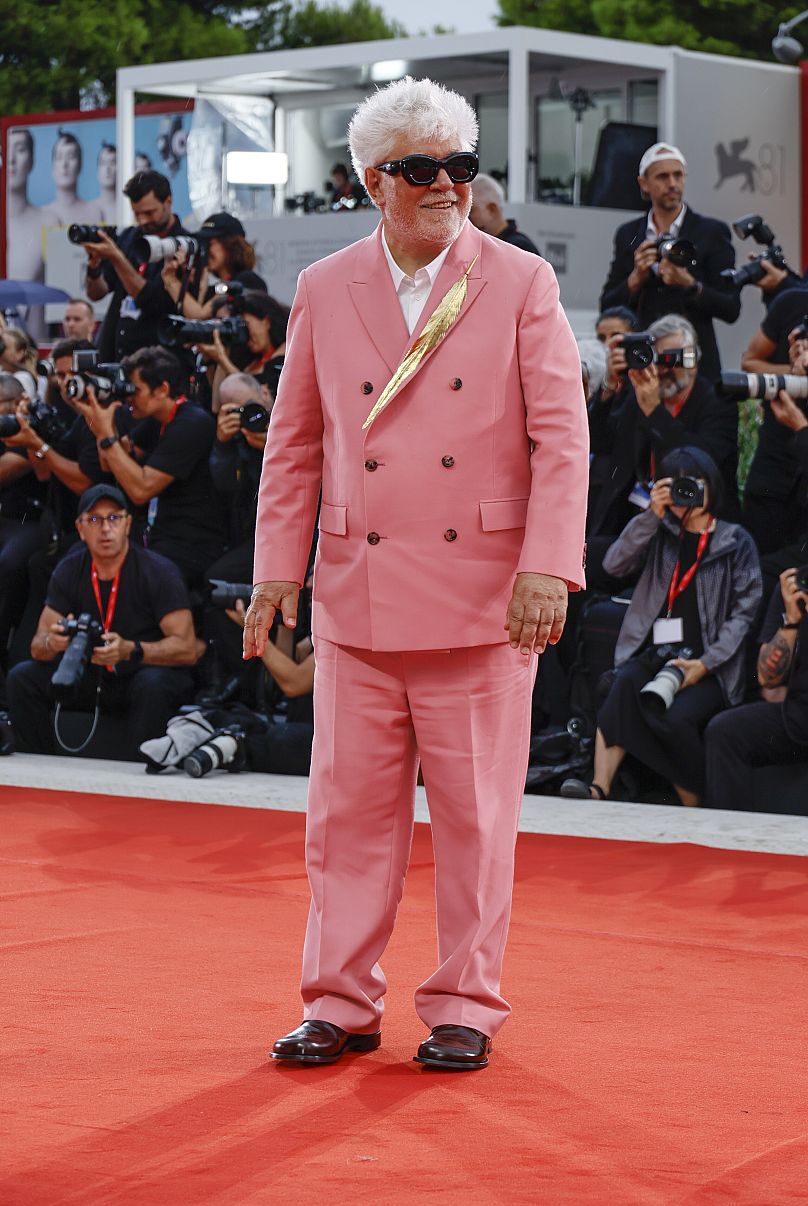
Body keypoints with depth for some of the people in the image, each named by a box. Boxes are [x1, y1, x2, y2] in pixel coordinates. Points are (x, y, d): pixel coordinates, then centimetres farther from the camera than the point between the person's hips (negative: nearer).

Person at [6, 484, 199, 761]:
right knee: (22, 678, -14)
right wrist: (52, 643, -28)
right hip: (94, 680, 5)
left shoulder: (158, 572, -15)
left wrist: (130, 650, -37)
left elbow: (187, 649, -21)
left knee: (152, 684, -38)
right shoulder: (69, 571, -1)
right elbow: (38, 646, -2)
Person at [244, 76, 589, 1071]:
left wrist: (547, 568, -13)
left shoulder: (521, 284, 1)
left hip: (481, 595, -2)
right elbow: (294, 441, 13)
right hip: (357, 591, 2)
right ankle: (342, 1004, 16)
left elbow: (561, 435, -3)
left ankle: (465, 1007, 15)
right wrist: (277, 566, 6)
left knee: (475, 810, 3)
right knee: (349, 804, 5)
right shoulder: (323, 291, 8)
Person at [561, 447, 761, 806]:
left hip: (710, 666, -2)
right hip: (655, 653, 2)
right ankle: (599, 789, -43)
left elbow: (744, 610, 3)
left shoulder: (736, 542, 11)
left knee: (675, 717, -32)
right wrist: (651, 516, -8)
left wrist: (705, 664, -10)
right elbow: (613, 565, 2)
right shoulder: (661, 534, 19)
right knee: (626, 683, -33)